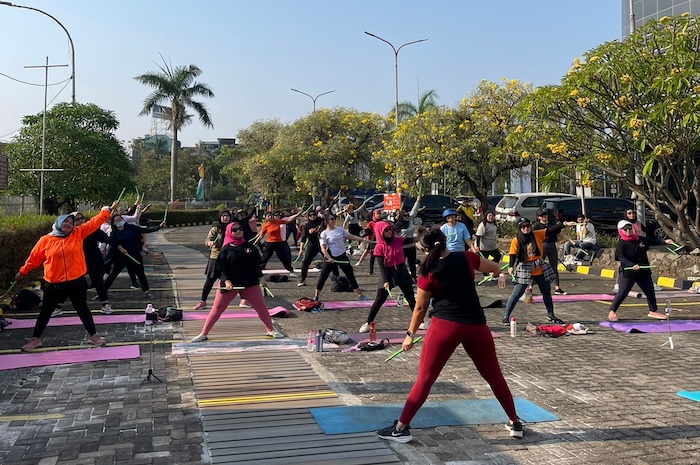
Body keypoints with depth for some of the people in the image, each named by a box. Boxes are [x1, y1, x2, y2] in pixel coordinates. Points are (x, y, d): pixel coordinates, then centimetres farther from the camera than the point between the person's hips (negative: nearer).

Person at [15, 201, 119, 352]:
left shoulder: (78, 233, 0)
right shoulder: (45, 240, -4)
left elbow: (95, 222, -1)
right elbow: (34, 258, 7)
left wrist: (108, 210, -3)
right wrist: (23, 271, 14)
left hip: (77, 282, 0)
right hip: (54, 284, 0)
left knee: (82, 309, 11)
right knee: (45, 311, 12)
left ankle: (93, 335, 23)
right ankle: (35, 339, 26)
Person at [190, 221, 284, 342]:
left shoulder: (249, 246, 3)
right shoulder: (226, 249, -5)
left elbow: (257, 263, 10)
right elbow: (221, 267, -7)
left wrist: (260, 276, 7)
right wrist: (226, 280, -20)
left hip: (250, 282, 2)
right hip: (230, 283, -2)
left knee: (261, 306, 3)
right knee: (217, 308, 3)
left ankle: (270, 330, 19)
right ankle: (203, 334, 12)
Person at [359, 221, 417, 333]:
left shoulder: (399, 240, -5)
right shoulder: (379, 247, -13)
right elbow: (381, 265, -16)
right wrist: (385, 281, -23)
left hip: (402, 272, 3)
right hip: (388, 274, -3)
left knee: (411, 298, 11)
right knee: (379, 300, 0)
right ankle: (368, 323, 11)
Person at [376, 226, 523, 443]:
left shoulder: (428, 272, -7)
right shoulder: (467, 258, -1)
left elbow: (421, 308, 1)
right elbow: (496, 268, 16)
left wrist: (410, 334, 13)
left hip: (445, 325, -3)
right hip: (475, 325, 3)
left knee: (424, 379, 3)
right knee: (494, 376, 18)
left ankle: (401, 428, 7)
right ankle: (514, 422, 30)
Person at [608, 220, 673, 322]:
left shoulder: (640, 239, 4)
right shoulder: (621, 244, -11)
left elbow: (654, 241, 10)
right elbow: (621, 257, -22)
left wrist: (664, 242, -8)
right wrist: (632, 265, -36)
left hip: (644, 271, 6)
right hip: (628, 272, -6)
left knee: (650, 291, 14)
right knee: (623, 292, -10)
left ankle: (653, 311, 32)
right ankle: (612, 312, 2)